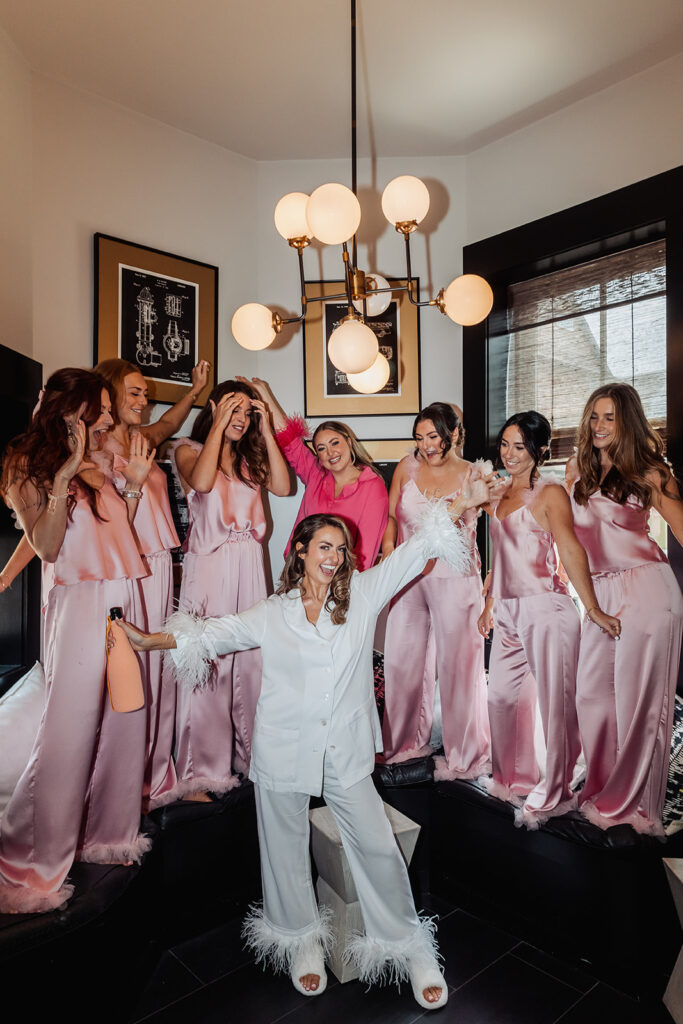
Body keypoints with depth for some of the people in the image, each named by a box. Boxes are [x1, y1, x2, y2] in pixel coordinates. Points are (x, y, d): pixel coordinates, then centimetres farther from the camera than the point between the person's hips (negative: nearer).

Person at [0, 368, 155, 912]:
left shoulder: (95, 468, 17)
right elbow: (47, 547, -12)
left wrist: (134, 483, 10)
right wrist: (64, 474, -19)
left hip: (123, 602, 7)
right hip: (80, 605, -7)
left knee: (124, 722, 9)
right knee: (70, 730, -4)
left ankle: (106, 832, 27)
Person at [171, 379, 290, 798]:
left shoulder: (250, 458, 17)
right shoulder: (189, 449, 4)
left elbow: (283, 487, 0)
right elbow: (202, 482, -18)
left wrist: (267, 432, 0)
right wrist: (218, 425, -11)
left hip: (249, 563, 5)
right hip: (209, 564, -4)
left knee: (251, 659, 7)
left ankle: (249, 752, 22)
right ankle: (199, 772, 6)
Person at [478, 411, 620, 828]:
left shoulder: (550, 493, -6)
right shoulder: (499, 496, 15)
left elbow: (571, 550, -15)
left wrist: (594, 610, -19)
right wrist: (490, 603, 23)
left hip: (546, 610, -7)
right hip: (509, 613, 7)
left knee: (556, 703, 1)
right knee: (502, 697, 12)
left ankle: (554, 794, 16)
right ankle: (515, 780, 31)